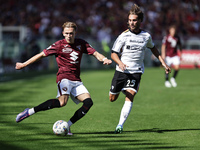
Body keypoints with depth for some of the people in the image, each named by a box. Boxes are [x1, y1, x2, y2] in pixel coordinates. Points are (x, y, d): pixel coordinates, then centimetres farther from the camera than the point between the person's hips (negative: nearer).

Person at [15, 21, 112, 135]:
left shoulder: (81, 44, 11)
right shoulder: (59, 45, 0)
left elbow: (95, 53, 12)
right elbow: (42, 55, 4)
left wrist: (104, 59, -11)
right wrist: (24, 65, 6)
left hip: (76, 80, 5)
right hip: (64, 77, -5)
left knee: (88, 102, -15)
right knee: (62, 101, -30)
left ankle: (67, 126, -8)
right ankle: (30, 112, -24)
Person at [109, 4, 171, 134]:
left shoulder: (146, 36, 3)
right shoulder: (124, 36, -6)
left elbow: (153, 48, 24)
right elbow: (114, 53, -8)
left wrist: (163, 63, 21)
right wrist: (120, 63, -28)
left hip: (136, 72, 0)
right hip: (121, 70, 0)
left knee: (130, 97, -19)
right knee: (112, 99, 8)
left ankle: (120, 125, -19)